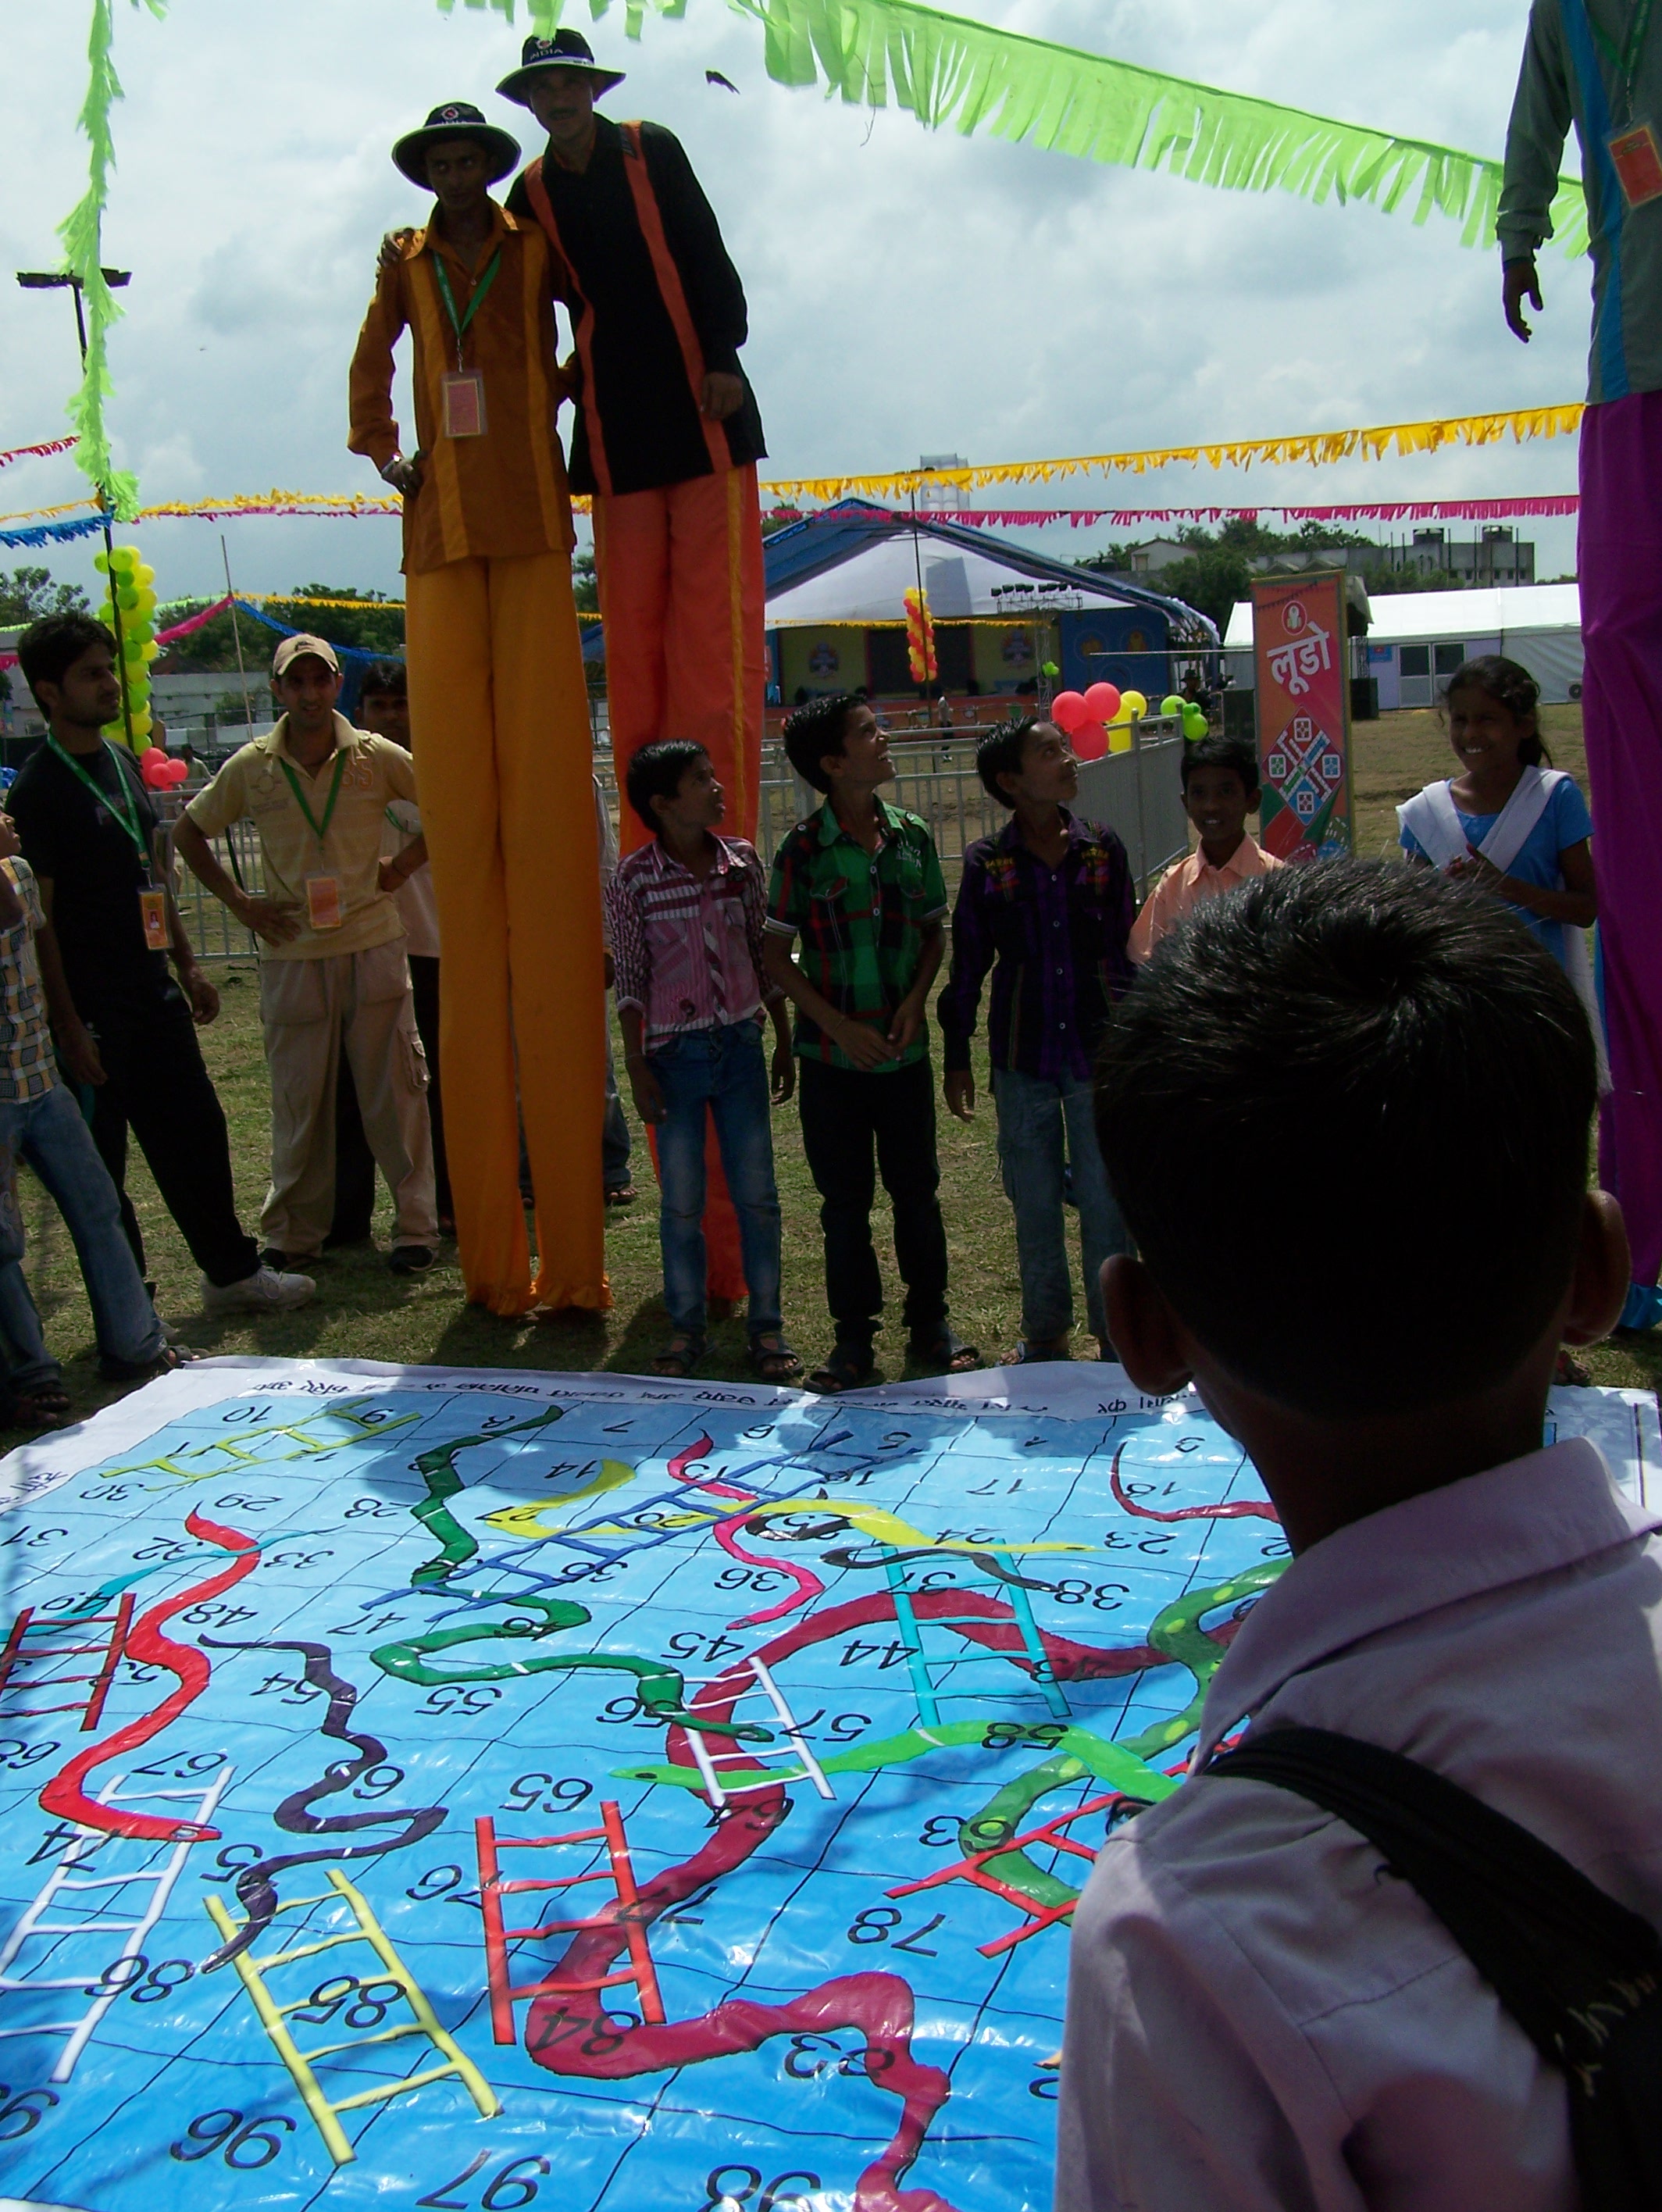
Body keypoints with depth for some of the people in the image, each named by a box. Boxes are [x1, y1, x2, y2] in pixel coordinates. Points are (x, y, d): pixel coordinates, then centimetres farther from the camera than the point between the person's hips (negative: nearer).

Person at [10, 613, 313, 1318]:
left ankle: (232, 1272, 30)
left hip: (153, 993, 8)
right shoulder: (38, 788, -13)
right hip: (93, 1007, -8)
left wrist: (187, 966, 17)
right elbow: (37, 916, -15)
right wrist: (69, 1026, -18)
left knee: (196, 1130, 15)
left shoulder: (123, 763, 11)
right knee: (100, 1162, 2)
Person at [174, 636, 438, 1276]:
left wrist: (404, 864, -1)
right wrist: (239, 901, 4)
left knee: (394, 1094, 3)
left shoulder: (378, 758, -3)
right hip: (293, 955, 1)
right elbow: (188, 834, 13)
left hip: (374, 949, -1)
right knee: (298, 1102, 7)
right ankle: (292, 1233, 20)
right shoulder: (251, 767, 0)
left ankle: (415, 1226, 13)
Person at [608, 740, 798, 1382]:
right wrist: (636, 1067, -5)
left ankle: (766, 1327, 16)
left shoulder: (742, 861, 1)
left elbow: (764, 956, 9)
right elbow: (630, 977, -3)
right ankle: (686, 1328, 19)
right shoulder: (635, 877, -7)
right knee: (681, 1202, 5)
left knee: (756, 1195, 5)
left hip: (741, 1045, 2)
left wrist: (785, 1042, 10)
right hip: (674, 1052, -2)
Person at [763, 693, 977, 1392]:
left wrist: (916, 1001, -6)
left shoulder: (913, 837, 2)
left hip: (904, 1051, 3)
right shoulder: (803, 850, -8)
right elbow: (776, 955, -6)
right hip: (833, 1055, -2)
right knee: (845, 1202, 7)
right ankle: (854, 1335, 19)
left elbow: (934, 933, 11)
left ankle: (929, 1322, 24)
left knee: (917, 1189, 10)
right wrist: (840, 1027, -13)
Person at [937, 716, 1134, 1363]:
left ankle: (1117, 1335, 18)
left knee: (1105, 1200, 3)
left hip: (1098, 1053, 0)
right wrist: (956, 1058, 6)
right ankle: (1046, 1334, 27)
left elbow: (1126, 951, 7)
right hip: (1022, 1060, 0)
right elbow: (967, 965, 5)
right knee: (1034, 1204, 11)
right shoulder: (987, 863, -2)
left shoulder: (1104, 849, 1)